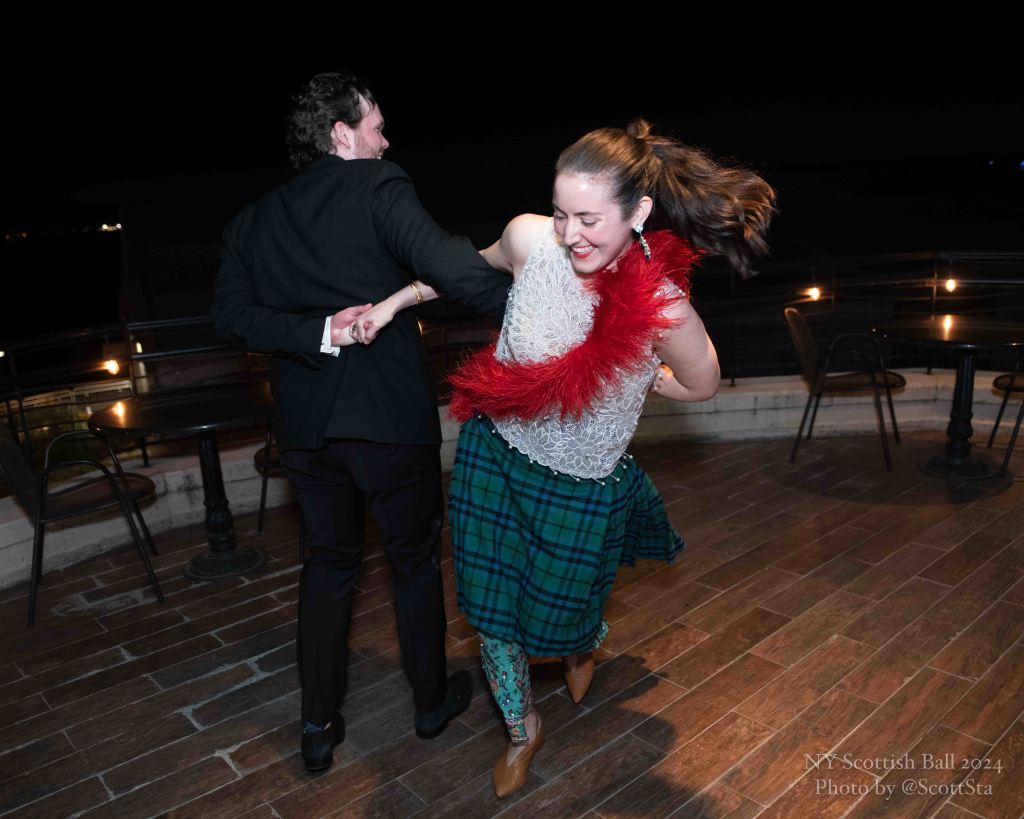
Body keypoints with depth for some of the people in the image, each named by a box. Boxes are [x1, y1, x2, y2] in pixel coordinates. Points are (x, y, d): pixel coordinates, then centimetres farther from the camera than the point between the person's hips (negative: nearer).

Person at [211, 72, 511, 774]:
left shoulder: (253, 220, 10)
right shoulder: (378, 186, -8)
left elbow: (231, 312, -2)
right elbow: (443, 261, -25)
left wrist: (316, 334, -9)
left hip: (305, 424, 5)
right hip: (390, 418, -5)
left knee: (330, 559, 21)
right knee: (416, 559, 15)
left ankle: (319, 723, 28)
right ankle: (433, 700, 33)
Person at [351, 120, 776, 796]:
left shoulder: (663, 308, -26)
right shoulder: (532, 238, -19)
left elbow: (701, 385, -5)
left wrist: (621, 380, -5)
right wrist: (395, 302, 6)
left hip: (580, 489, -2)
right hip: (493, 457, 3)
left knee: (556, 622, 18)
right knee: (491, 610, 14)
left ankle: (586, 643, 61)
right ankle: (524, 730, 45)